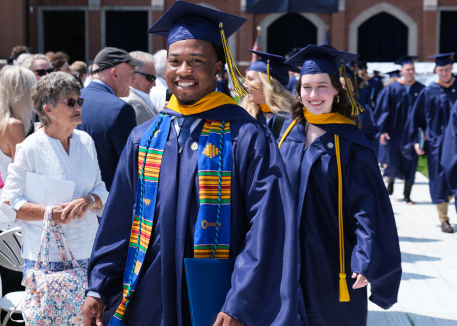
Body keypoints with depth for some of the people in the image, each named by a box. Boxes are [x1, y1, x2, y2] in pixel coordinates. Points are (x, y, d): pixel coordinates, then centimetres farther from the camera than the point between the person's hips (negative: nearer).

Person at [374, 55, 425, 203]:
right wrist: (383, 130, -9)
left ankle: (407, 195, 8)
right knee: (392, 160, 1)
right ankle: (390, 181, 34)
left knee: (410, 162, 2)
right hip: (395, 131, -1)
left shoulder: (420, 89, 2)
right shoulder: (392, 89, -3)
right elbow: (384, 110, -3)